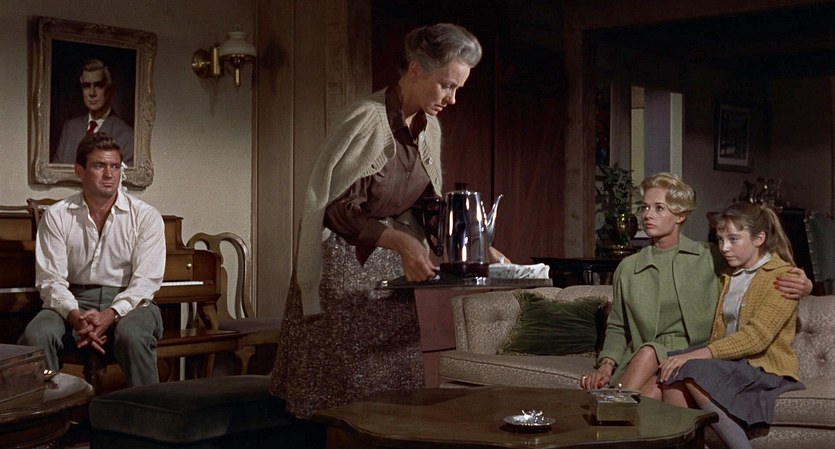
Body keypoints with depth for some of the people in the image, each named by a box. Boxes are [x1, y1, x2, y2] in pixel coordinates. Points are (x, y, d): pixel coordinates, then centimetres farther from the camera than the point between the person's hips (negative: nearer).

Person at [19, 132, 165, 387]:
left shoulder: (146, 217, 1)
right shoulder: (56, 216, 5)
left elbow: (146, 280, -7)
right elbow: (50, 279, -2)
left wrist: (110, 315, -23)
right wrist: (75, 317, -22)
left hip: (128, 302, -1)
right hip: (74, 301, 2)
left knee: (132, 335, -36)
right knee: (35, 336, -29)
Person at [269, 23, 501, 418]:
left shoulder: (429, 127, 5)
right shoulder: (368, 121, -19)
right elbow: (338, 209, -21)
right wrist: (400, 241, -31)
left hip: (393, 268, 7)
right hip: (347, 270, -7)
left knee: (403, 385, 4)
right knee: (351, 388, -4)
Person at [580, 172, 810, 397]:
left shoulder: (710, 258, 8)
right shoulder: (627, 269, 15)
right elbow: (617, 328, 20)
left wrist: (801, 284, -11)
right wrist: (607, 364, 1)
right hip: (639, 366, 2)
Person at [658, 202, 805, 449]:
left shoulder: (783, 276, -4)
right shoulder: (729, 276, 22)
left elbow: (757, 336, -18)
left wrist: (695, 355, -26)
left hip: (766, 367, -6)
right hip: (728, 362, 6)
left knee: (693, 371, -31)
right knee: (673, 377, -25)